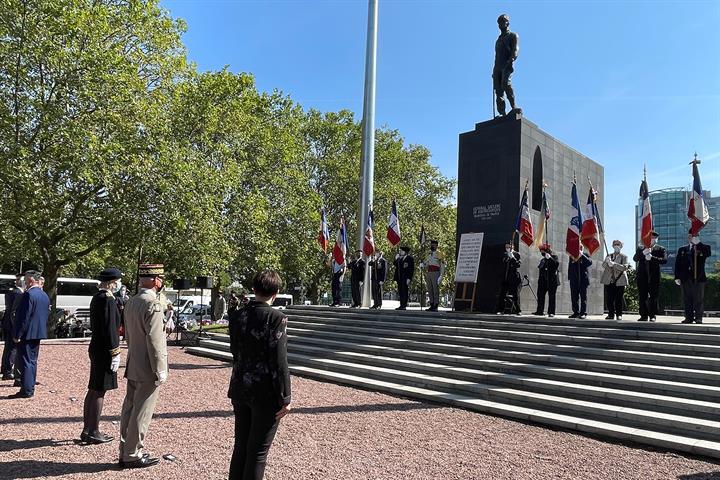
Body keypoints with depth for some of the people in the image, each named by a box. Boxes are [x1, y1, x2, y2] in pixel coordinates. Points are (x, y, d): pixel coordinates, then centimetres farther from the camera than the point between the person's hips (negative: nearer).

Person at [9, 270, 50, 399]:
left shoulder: (29, 294, -17)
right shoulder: (45, 296, 10)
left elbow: (24, 317, -20)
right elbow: (46, 315, 15)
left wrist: (17, 335, -15)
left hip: (27, 334, -9)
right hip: (38, 333, 9)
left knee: (26, 362, -3)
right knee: (32, 361, 15)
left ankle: (26, 390, 1)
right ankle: (30, 388, 22)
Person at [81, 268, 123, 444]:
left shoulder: (97, 297, 13)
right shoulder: (108, 299, -18)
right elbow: (110, 329, -21)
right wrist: (115, 353, -17)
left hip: (95, 348, 10)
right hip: (104, 351, -10)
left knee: (93, 390, 16)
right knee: (99, 392, -1)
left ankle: (87, 430, 25)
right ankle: (93, 433, 8)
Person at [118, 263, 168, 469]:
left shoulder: (131, 302, 8)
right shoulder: (153, 304, -20)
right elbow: (154, 340, -22)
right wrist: (160, 370, -16)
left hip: (132, 366, 9)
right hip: (147, 369, -9)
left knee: (129, 409, 15)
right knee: (141, 413, 2)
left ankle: (125, 452, 26)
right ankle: (133, 455, 12)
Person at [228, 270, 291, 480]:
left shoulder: (236, 316, 2)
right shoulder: (276, 318, -17)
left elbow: (235, 352, 8)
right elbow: (279, 361, -18)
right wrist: (285, 398, -12)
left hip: (240, 390, 6)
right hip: (265, 393, -6)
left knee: (240, 446, 19)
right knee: (258, 451, 7)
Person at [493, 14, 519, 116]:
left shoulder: (513, 35, 12)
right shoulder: (498, 39, 31)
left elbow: (515, 51, -3)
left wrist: (510, 61, -22)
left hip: (507, 66, -6)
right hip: (497, 67, 6)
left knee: (506, 84, -28)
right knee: (498, 91, -6)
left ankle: (514, 107, -26)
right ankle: (502, 114, -9)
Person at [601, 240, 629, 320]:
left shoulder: (624, 256, 7)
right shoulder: (609, 256, 18)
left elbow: (624, 267, -10)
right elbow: (603, 266, 5)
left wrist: (613, 264, -23)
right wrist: (607, 262, -18)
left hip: (619, 281, -3)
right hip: (609, 281, 3)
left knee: (619, 300, -2)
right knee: (609, 299, 0)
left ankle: (619, 315, 7)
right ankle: (611, 314, 9)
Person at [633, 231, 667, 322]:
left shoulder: (660, 249, 6)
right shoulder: (640, 248, 14)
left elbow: (664, 260, -9)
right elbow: (635, 258, 1)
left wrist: (652, 258, -21)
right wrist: (643, 253, -15)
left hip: (654, 277, -2)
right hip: (642, 276, 2)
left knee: (653, 297, -2)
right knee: (642, 297, 3)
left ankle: (652, 316, 5)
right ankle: (644, 316, 9)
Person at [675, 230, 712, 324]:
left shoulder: (703, 248, 8)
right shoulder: (682, 249, 15)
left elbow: (708, 253, -17)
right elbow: (677, 264, 10)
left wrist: (698, 243, -19)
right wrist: (677, 277, 1)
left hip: (698, 278, -2)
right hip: (685, 278, 3)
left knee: (699, 299, 0)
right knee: (687, 299, 4)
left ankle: (698, 318, 5)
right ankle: (689, 317, 9)